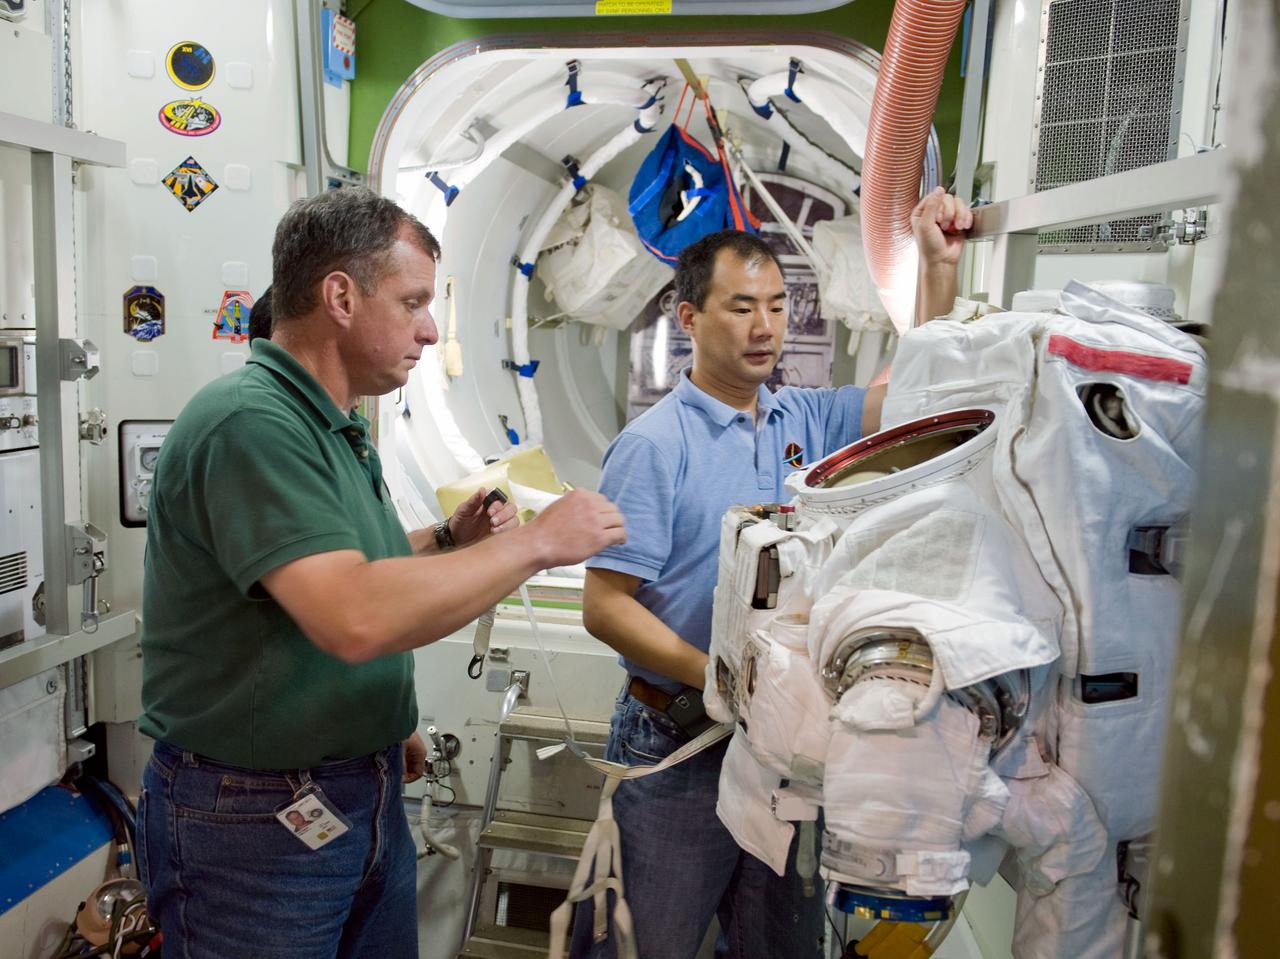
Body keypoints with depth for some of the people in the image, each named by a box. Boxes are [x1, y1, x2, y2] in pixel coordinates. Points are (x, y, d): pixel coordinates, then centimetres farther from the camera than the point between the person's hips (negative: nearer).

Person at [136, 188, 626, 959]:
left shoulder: (339, 426, 9)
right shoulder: (249, 424, -23)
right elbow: (354, 619, -34)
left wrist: (447, 543, 1)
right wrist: (537, 543, -24)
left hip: (369, 793, 9)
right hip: (254, 814, -9)